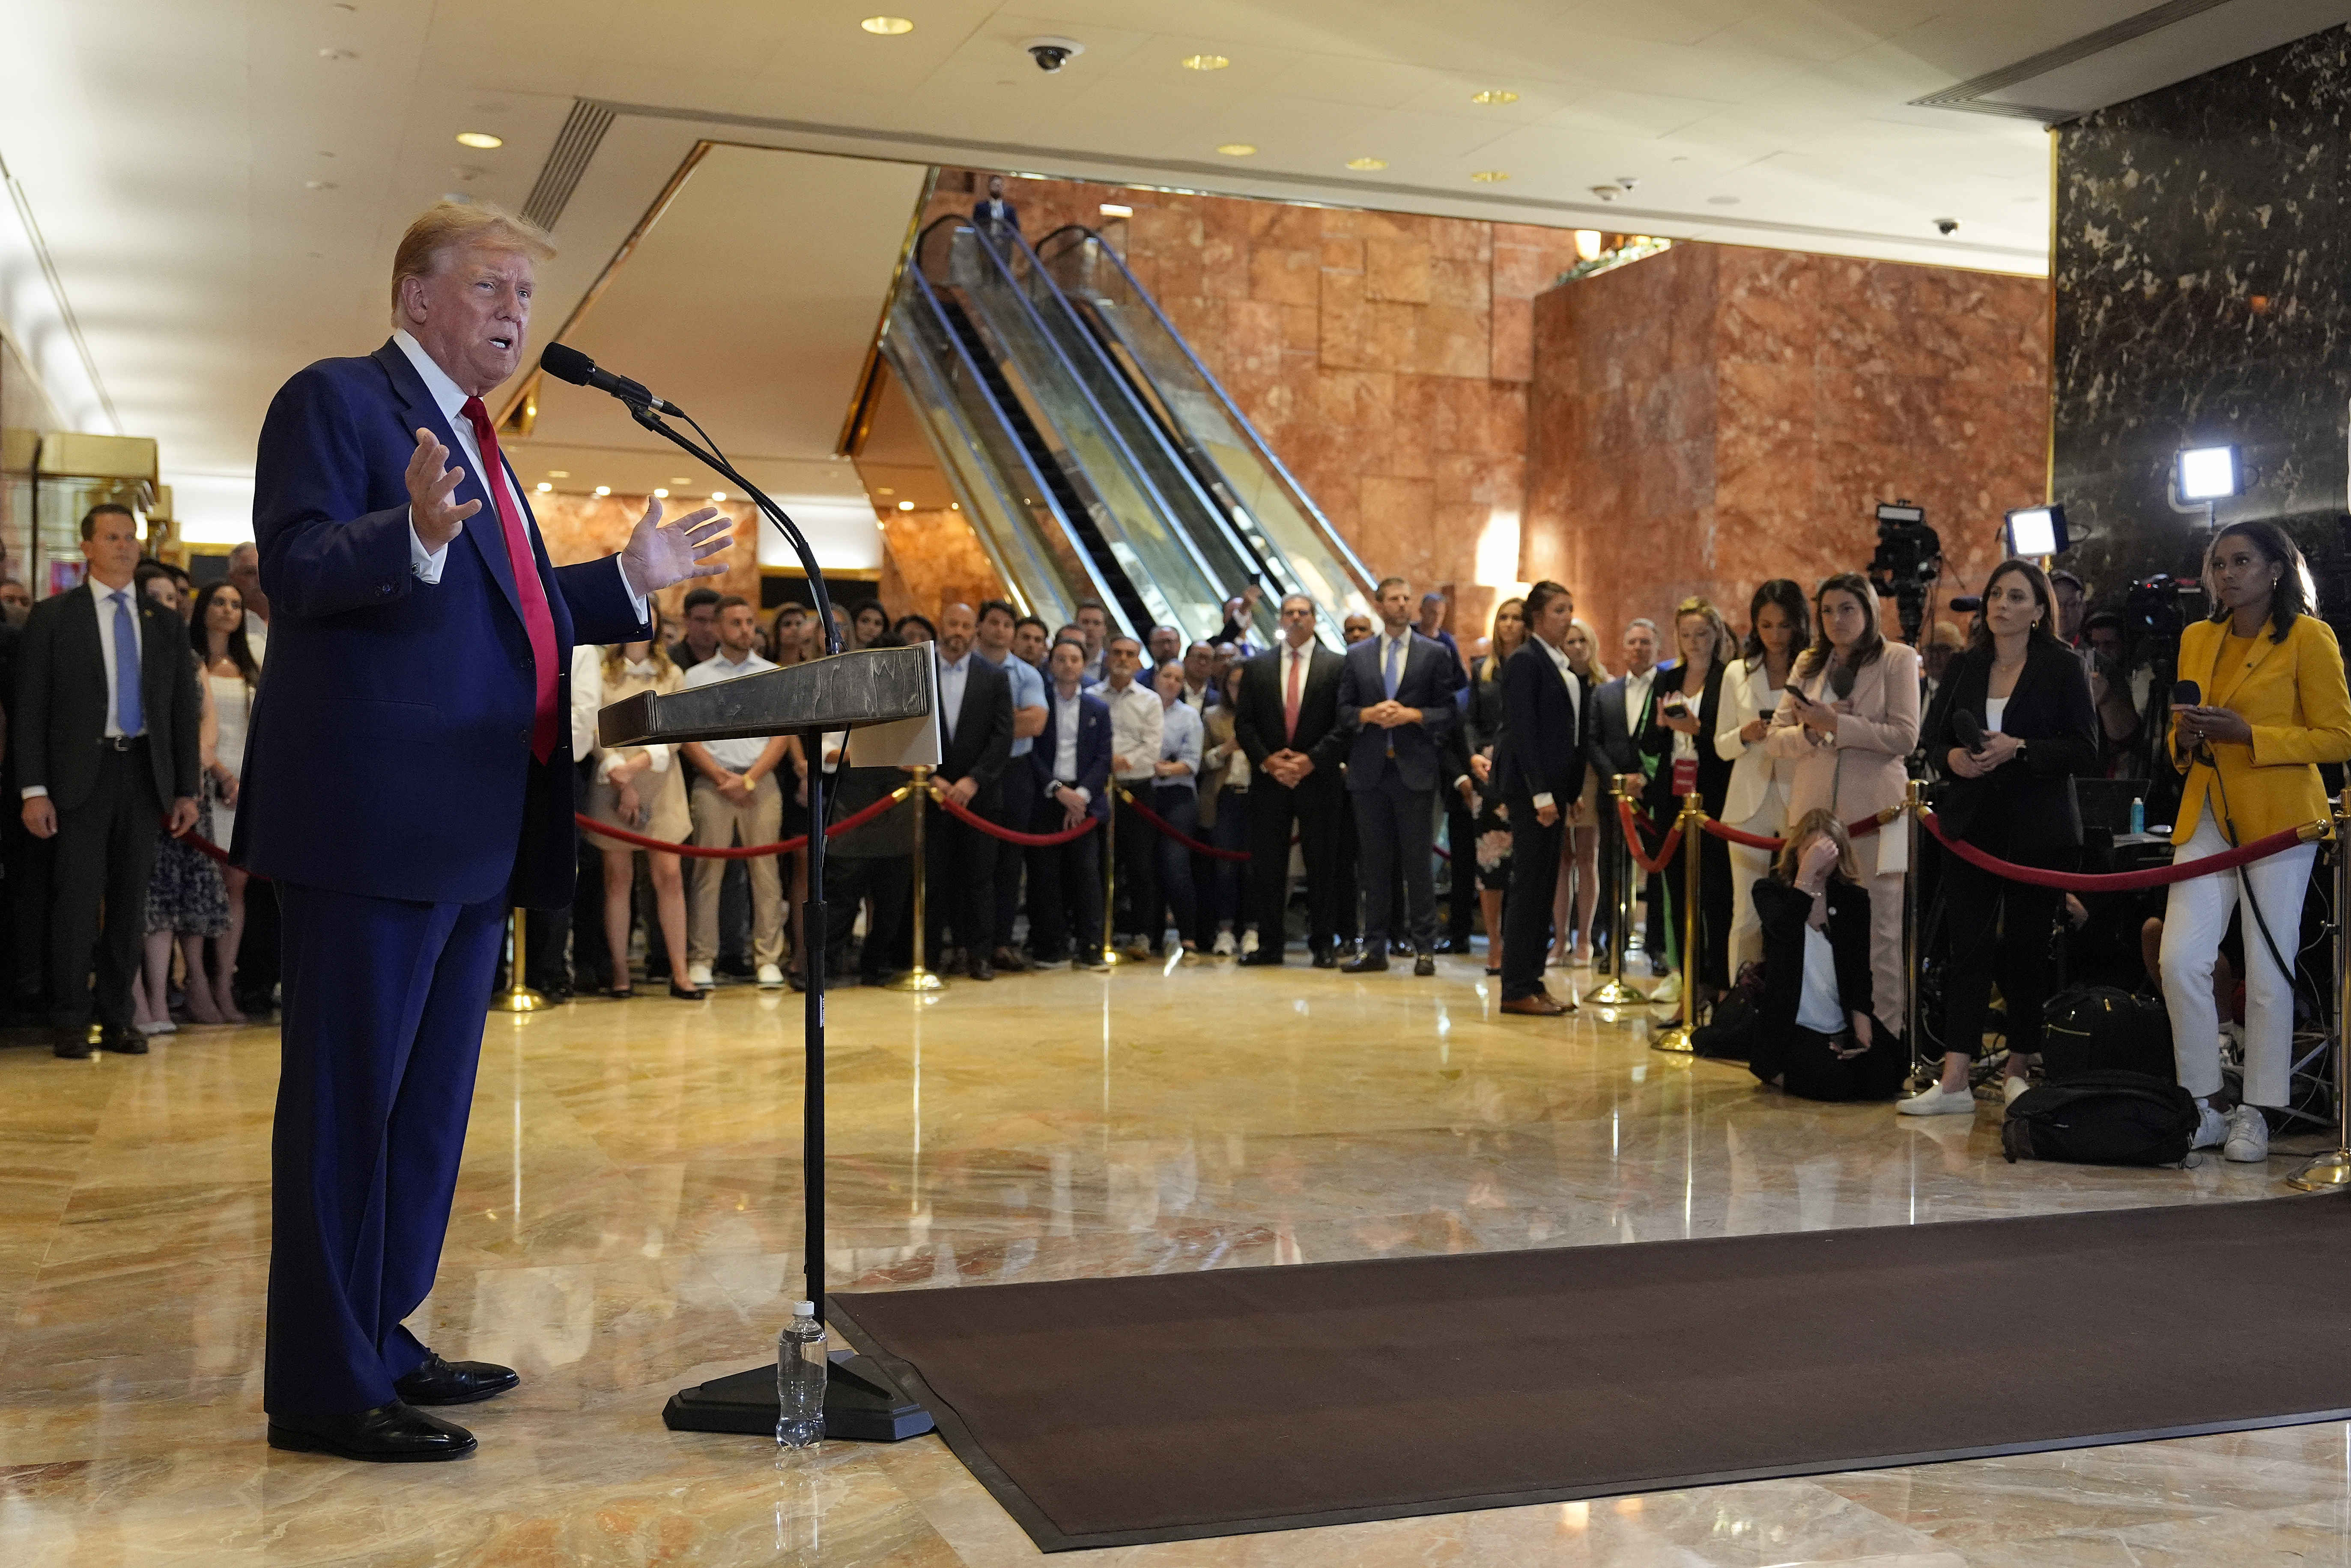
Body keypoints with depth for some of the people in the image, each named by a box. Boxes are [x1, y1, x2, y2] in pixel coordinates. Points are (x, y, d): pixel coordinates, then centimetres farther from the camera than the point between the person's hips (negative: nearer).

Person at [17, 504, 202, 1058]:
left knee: (131, 898, 6)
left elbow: (185, 711, 13)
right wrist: (33, 790, -8)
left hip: (145, 772, 3)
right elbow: (30, 708, 0)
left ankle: (117, 1017, 14)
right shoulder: (53, 617, 3)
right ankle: (70, 1022, 4)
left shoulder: (166, 623, 12)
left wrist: (187, 790, 6)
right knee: (78, 895, -5)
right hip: (82, 771, -3)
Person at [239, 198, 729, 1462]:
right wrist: (415, 532, -33)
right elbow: (296, 570, -17)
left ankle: (378, 1340, 26)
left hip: (476, 828, 10)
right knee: (348, 1095, -3)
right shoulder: (334, 399, -4)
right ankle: (322, 1386, 5)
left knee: (430, 1096, 14)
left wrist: (630, 580, 21)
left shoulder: (474, 442, 23)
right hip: (373, 816, -9)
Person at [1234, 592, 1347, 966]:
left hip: (1318, 778, -2)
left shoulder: (1337, 666, 4)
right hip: (1268, 780, 2)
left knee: (1323, 864, 1)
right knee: (1266, 865, 2)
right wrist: (1266, 760, -8)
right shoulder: (1256, 667, 11)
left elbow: (1344, 724, -2)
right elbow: (1243, 723, 6)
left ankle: (1323, 944, 8)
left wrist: (1312, 760, -12)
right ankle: (1269, 943, 9)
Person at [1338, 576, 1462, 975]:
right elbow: (1344, 711, 9)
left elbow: (1449, 712, 1)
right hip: (1369, 772, 2)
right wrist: (1369, 714, -10)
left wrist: (1412, 714, -13)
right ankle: (1375, 948, 11)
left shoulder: (1434, 654, 4)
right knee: (1375, 863, 7)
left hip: (1414, 771, -2)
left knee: (1417, 862, -1)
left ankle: (1424, 948, 5)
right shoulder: (1357, 655, 11)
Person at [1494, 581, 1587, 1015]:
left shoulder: (1563, 664, 16)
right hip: (1530, 787, -9)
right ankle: (1517, 990, -1)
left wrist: (1572, 790, 11)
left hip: (1556, 786, 9)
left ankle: (1533, 980, 16)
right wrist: (1541, 794, -20)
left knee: (1543, 885, 10)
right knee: (1529, 884, -6)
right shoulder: (1525, 661, -10)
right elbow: (1521, 731, -16)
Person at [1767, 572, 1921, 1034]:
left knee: (1880, 932, -3)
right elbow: (1776, 737, 11)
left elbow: (1905, 736, -9)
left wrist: (1836, 724, -14)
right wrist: (1811, 732, -9)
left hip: (1874, 810, -4)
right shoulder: (1808, 664, 15)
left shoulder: (1898, 659, 2)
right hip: (1814, 810, 4)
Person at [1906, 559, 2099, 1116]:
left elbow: (2084, 751, -7)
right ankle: (1954, 1081, -6)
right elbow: (1933, 736, 14)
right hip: (1973, 824, 3)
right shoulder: (1966, 667, 11)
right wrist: (1952, 758, -8)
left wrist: (2018, 749, -19)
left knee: (2026, 945, 3)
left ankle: (2021, 1067, 19)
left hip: (2039, 829, -3)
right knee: (1968, 944, -3)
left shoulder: (2062, 667, -1)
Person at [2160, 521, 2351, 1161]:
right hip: (2205, 817, 5)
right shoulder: (2196, 639, 15)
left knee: (2268, 972, -2)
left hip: (2278, 817, -5)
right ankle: (2207, 1107, 8)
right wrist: (2185, 739, 1)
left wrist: (2247, 734, -16)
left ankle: (2256, 1115, 9)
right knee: (2180, 961, -5)